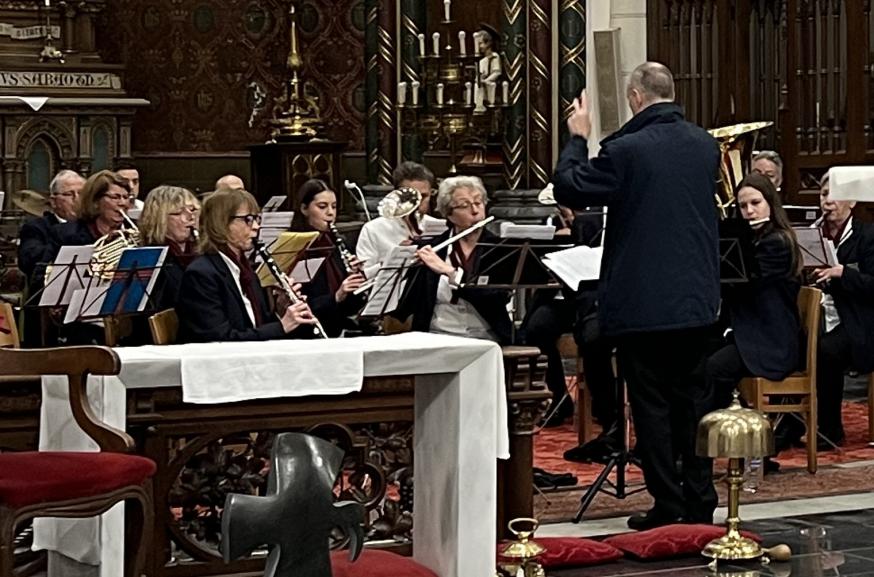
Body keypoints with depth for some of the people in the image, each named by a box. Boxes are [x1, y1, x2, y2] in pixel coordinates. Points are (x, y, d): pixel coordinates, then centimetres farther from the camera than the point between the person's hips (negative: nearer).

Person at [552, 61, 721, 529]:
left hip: (642, 302, -6)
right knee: (692, 398, 14)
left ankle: (667, 505, 5)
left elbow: (568, 189, -8)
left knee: (651, 403, 2)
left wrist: (577, 139, 6)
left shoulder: (625, 150, -16)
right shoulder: (705, 145, 4)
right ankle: (700, 503, 18)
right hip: (696, 298, 6)